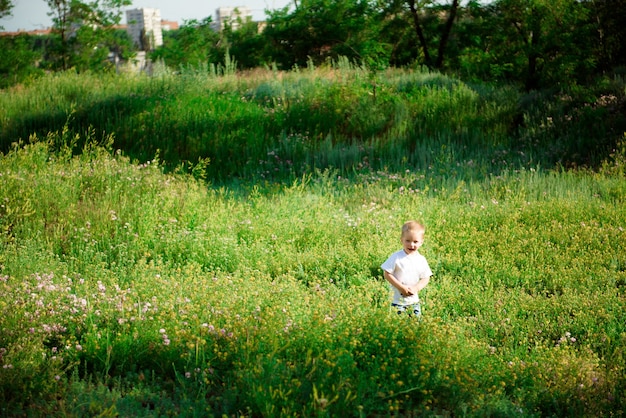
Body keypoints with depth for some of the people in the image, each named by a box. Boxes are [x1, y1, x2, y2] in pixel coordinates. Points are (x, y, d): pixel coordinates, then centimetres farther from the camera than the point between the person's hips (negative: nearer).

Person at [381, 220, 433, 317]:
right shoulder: (396, 257, -10)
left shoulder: (421, 260, 1)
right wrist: (401, 287, -16)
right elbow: (387, 274, -9)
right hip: (398, 300, -4)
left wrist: (416, 288, -14)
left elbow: (426, 278, 5)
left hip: (414, 301, 4)